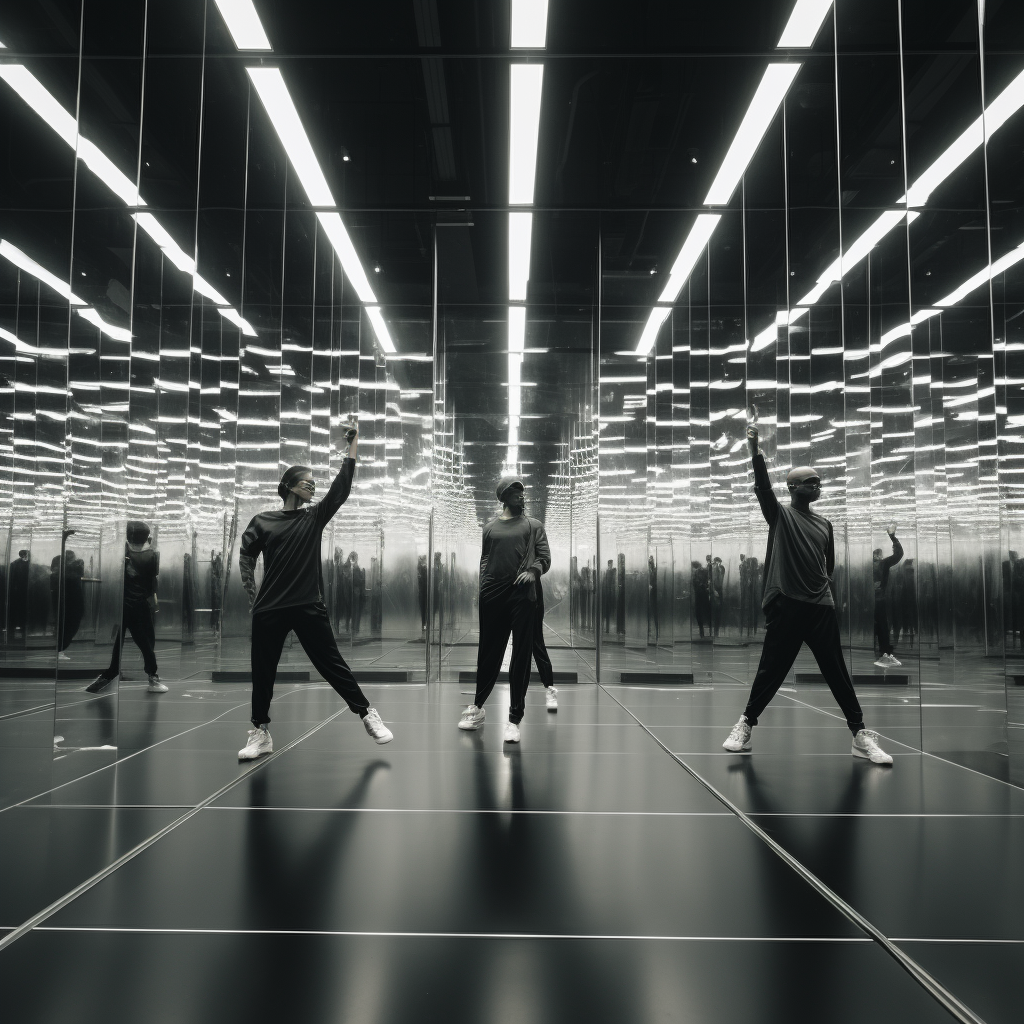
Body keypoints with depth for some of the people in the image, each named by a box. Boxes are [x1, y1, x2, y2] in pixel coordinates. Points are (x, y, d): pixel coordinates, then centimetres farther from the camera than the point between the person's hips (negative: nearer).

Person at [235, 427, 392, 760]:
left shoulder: (315, 517, 7)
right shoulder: (262, 522, 4)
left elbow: (341, 488, -2)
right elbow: (246, 557, 8)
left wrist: (353, 445, -7)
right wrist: (252, 596, 1)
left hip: (309, 607, 0)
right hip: (269, 610, 0)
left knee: (332, 664, 1)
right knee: (263, 672, 7)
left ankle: (367, 714, 10)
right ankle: (260, 733, 20)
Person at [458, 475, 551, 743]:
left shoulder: (534, 525, 13)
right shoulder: (490, 528, 17)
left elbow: (545, 557, 5)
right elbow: (482, 561, 16)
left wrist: (534, 570, -16)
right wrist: (479, 588, 1)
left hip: (522, 597, -1)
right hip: (491, 597, 1)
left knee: (521, 657, -3)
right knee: (488, 653, 9)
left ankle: (514, 719, 3)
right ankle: (477, 707, 27)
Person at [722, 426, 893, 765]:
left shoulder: (824, 524, 14)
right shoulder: (780, 514, 1)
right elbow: (763, 486, -16)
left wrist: (822, 588, 10)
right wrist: (755, 452, -31)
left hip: (821, 608, 4)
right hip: (785, 607, -4)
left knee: (837, 673, 5)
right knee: (770, 671, 1)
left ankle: (860, 735, 12)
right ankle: (746, 724, 17)